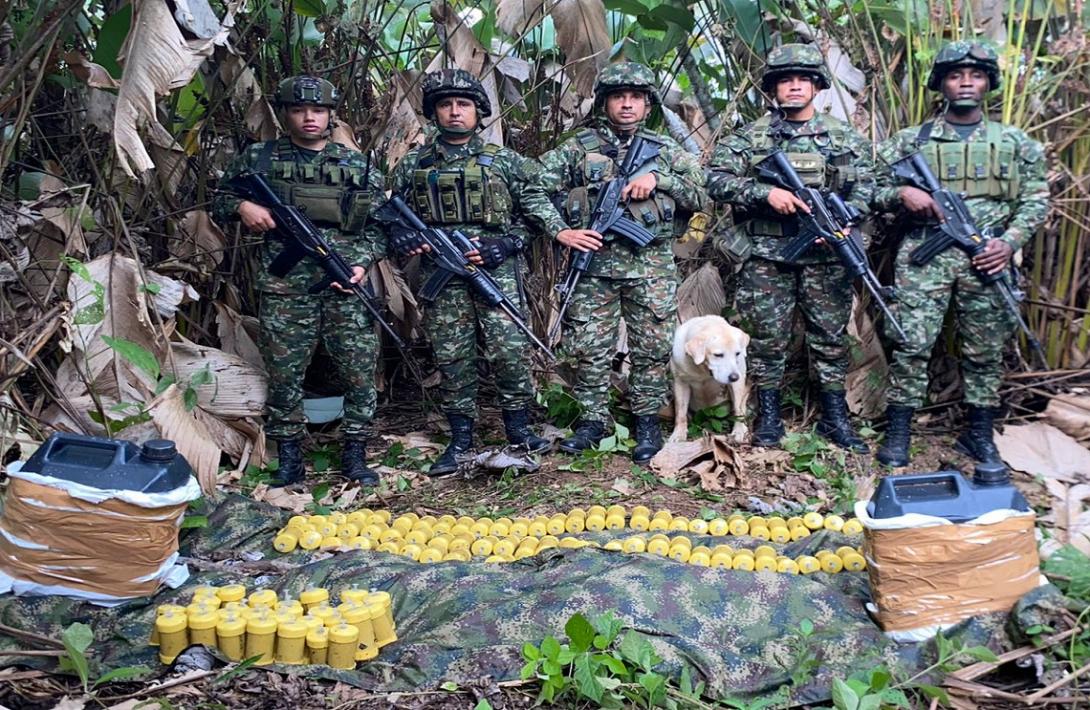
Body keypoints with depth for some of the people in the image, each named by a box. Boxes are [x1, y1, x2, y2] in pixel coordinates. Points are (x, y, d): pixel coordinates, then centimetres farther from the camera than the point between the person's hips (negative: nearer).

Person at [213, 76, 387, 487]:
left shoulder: (358, 165, 9)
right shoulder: (260, 158, 9)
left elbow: (379, 226, 9)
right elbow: (219, 203, 17)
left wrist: (362, 264, -7)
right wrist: (242, 206, -5)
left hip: (346, 287, 0)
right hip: (285, 288, 0)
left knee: (360, 373, 0)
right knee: (284, 375, 4)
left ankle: (355, 455, 14)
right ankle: (289, 458, 17)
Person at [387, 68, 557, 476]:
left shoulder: (504, 162, 5)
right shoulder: (413, 165, 10)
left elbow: (535, 213, 7)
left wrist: (506, 245, -7)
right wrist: (399, 237, -6)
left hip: (497, 271, -1)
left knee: (510, 350, -4)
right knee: (452, 358, 5)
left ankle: (518, 428, 13)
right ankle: (461, 438, 15)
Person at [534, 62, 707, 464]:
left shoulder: (666, 150, 11)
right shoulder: (577, 148, 7)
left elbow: (702, 195, 5)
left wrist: (659, 178, -8)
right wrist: (560, 231, -8)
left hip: (652, 266, 1)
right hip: (594, 262, 0)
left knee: (652, 348, 3)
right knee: (589, 348, 2)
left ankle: (647, 421, 17)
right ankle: (593, 420, 15)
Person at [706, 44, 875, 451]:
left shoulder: (845, 138, 9)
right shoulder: (751, 137, 4)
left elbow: (866, 188, 7)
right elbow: (716, 180, -6)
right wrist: (765, 192, -18)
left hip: (825, 255, 1)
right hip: (765, 254, -1)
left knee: (830, 337, 7)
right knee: (767, 338, 4)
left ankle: (835, 417, 17)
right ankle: (768, 417, 15)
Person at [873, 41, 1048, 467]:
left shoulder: (1015, 143, 11)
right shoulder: (911, 141, 8)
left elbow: (1035, 201, 9)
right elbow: (876, 192, 9)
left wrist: (1010, 241, -7)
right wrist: (902, 194, -13)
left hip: (986, 257, 2)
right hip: (924, 255, -1)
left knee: (985, 352, 7)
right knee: (912, 345, -6)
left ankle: (979, 436, 19)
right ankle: (898, 434, 1)